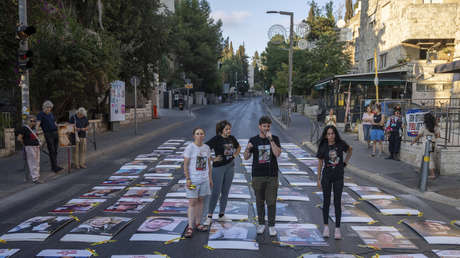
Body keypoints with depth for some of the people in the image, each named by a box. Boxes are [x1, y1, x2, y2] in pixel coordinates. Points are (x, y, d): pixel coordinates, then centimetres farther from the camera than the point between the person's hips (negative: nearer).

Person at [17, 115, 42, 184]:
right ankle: (34, 178, -4)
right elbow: (19, 138, -15)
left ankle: (37, 176, 21)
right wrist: (25, 144, -4)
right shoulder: (24, 128, -10)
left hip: (37, 147, 8)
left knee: (37, 163, 12)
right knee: (32, 164, -6)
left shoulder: (34, 128, 11)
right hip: (29, 148, -8)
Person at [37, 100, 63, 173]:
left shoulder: (51, 114, 18)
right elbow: (38, 122, -19)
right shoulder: (41, 114, -2)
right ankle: (55, 167, -9)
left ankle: (54, 166, 13)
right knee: (51, 151, -8)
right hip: (48, 134, -6)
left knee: (55, 151, 7)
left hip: (55, 133, 6)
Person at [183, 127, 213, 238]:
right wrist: (187, 179, -13)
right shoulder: (189, 148, -9)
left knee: (200, 200, 12)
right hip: (193, 180, -5)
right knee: (192, 202, -3)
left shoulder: (206, 148, 6)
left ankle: (198, 224, 23)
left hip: (204, 179, 5)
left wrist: (210, 178, 12)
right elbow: (185, 165, -8)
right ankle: (190, 226, 3)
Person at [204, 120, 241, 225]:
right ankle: (209, 216, 6)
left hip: (230, 167, 6)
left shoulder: (232, 138, 5)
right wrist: (212, 159, -15)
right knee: (216, 192, -4)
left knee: (225, 192, 11)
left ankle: (221, 215, 22)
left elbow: (238, 147, 25)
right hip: (218, 167, -6)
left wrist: (235, 155, 10)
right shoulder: (216, 139, -12)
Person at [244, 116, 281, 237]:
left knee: (271, 202, 0)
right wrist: (247, 148, -16)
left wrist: (271, 139, -18)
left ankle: (271, 225, 11)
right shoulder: (253, 140, 4)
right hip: (258, 176, 1)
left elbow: (277, 153, -12)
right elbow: (246, 157, 4)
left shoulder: (275, 139, 2)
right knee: (259, 202, 8)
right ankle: (261, 224, 21)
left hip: (272, 176, -1)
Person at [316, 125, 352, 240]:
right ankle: (326, 226, 20)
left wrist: (345, 162, 5)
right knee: (326, 201, 7)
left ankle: (337, 228, 10)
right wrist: (318, 179, 0)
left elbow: (350, 150, 15)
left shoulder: (341, 144, -7)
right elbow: (320, 163, 0)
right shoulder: (323, 147, -7)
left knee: (337, 202, 2)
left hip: (339, 176, 0)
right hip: (326, 176, 0)